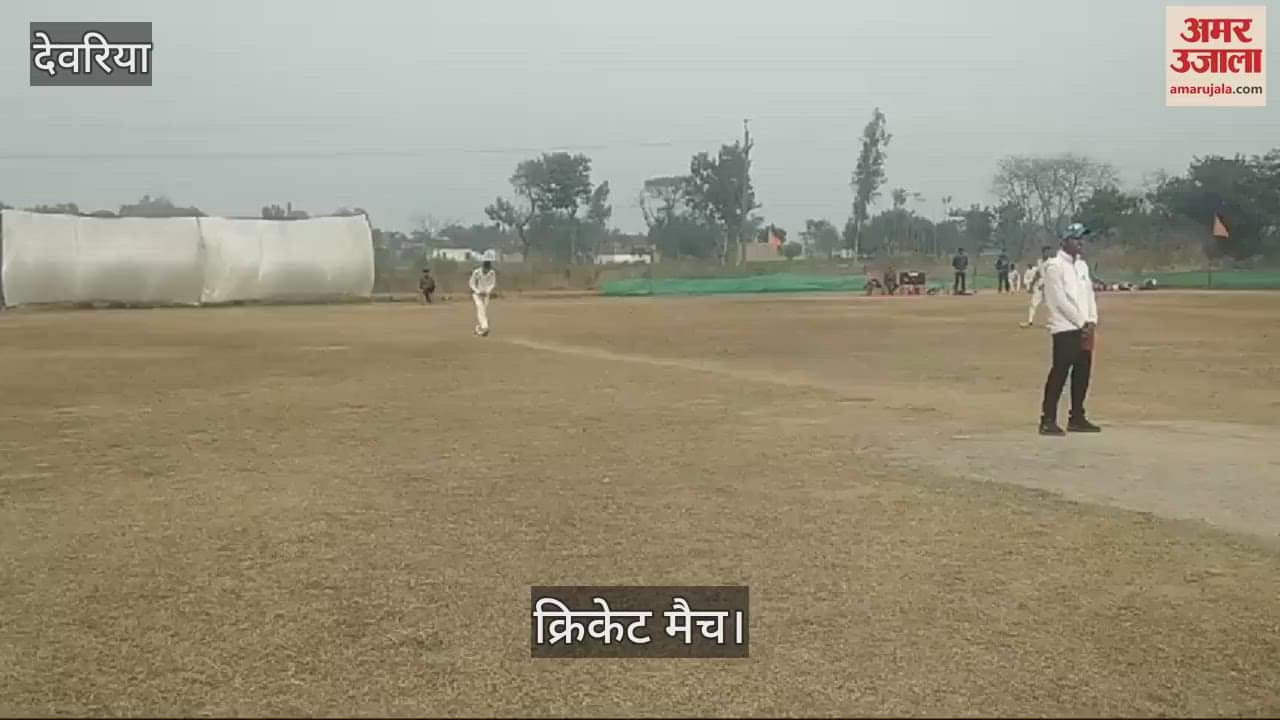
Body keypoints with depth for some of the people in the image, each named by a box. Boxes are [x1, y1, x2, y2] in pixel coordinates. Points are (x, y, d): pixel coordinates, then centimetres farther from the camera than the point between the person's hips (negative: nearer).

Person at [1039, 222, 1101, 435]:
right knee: (1059, 372, -10)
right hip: (1065, 329, -8)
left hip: (1084, 329, 8)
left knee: (1083, 372, 9)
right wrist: (1082, 323, -13)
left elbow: (1089, 295, 17)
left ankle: (1077, 418, 18)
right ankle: (1048, 420, -7)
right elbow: (1060, 300, -15)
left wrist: (1092, 321, 2)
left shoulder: (1082, 265, 18)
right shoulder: (1055, 266, -9)